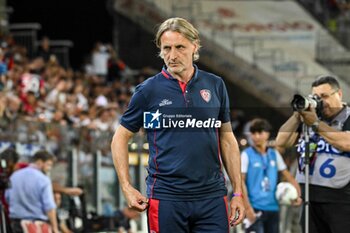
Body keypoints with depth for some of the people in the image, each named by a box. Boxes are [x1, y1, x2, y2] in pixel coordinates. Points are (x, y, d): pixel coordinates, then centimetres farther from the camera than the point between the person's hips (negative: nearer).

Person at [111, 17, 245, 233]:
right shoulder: (148, 90, 0)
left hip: (212, 197, 2)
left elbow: (227, 138, 13)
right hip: (166, 197, -2)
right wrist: (127, 188, -3)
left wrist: (238, 192, 8)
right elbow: (121, 138, 7)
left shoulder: (215, 85, 7)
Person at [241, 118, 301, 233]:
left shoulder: (274, 154, 10)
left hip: (273, 207, 6)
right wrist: (247, 207, -16)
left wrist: (297, 193, -3)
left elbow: (287, 175, 14)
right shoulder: (247, 155, -4)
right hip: (255, 208, -6)